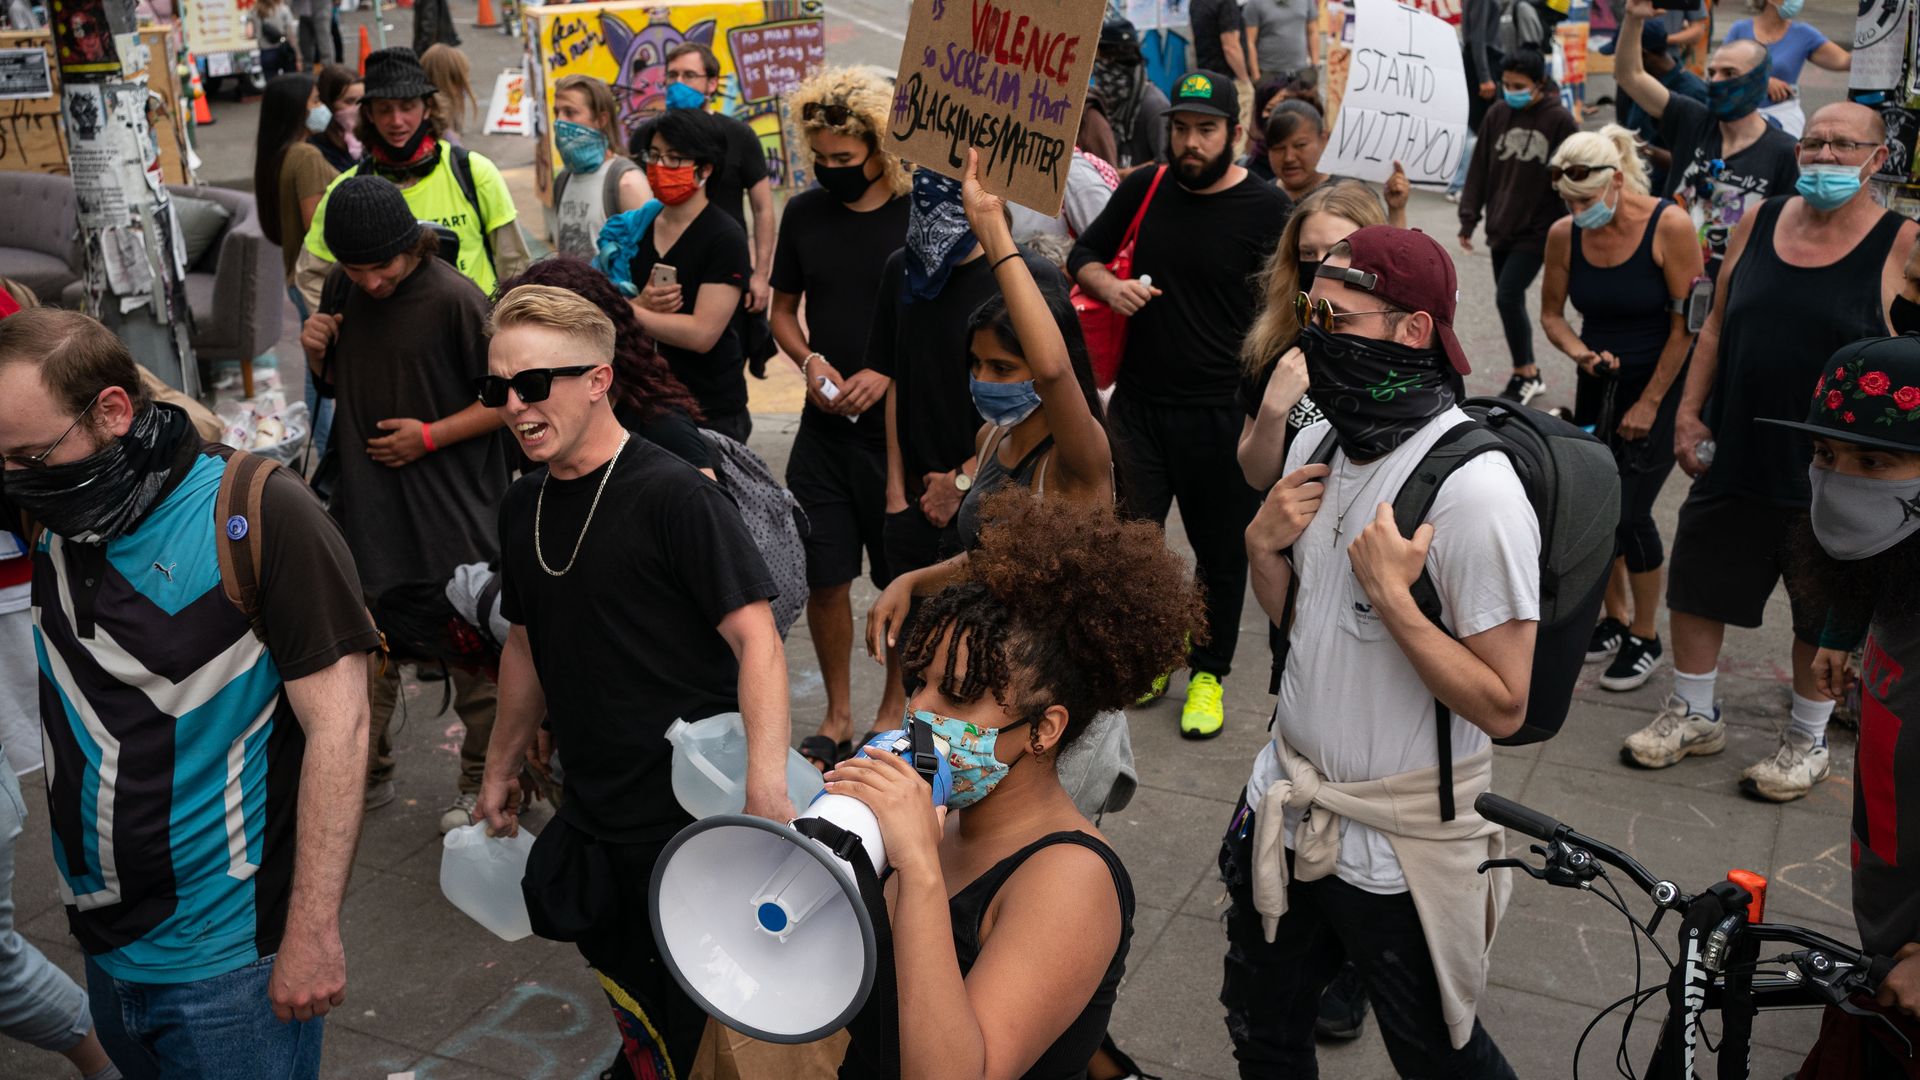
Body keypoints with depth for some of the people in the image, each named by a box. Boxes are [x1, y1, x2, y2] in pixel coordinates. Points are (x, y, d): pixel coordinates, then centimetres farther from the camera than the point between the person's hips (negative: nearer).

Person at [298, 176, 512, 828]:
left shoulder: (454, 299, -14)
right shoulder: (341, 291, 4)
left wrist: (430, 435, -16)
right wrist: (317, 353, -3)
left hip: (451, 507, -5)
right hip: (366, 501, 5)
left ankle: (481, 781, 21)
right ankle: (367, 773, 30)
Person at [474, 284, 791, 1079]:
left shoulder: (673, 496, -17)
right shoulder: (523, 506, 6)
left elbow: (755, 637, -21)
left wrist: (767, 786, -31)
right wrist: (502, 765, 23)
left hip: (694, 813, -6)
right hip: (594, 816, 7)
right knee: (630, 996, 19)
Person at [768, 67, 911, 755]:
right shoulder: (804, 214, 4)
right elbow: (783, 310, 15)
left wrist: (889, 372, -17)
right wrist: (809, 360, -6)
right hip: (824, 428, 3)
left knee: (904, 582, 7)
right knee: (823, 577, 6)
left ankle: (894, 711, 27)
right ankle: (838, 714, 25)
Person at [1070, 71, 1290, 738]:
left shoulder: (1267, 210, -7)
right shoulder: (1145, 189, 4)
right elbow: (1085, 254, 16)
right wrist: (1108, 285, -7)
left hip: (1222, 414, -3)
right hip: (1139, 402, 3)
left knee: (1220, 548, 10)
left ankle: (1209, 674, 27)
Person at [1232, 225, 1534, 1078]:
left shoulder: (1474, 490, -24)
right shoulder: (1318, 442, 0)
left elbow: (1502, 705, -23)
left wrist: (1390, 592, -30)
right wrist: (1262, 543, -8)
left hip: (1397, 845, -7)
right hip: (1286, 808, 7)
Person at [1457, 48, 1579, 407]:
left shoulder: (1559, 120, -9)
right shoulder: (1497, 114, 3)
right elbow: (1479, 169, 8)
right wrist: (1468, 219, 4)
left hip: (1537, 230, -5)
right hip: (1501, 227, 5)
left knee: (1507, 297, -13)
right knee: (1511, 301, 11)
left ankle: (1523, 375, 5)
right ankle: (1530, 375, 25)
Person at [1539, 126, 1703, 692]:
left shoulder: (1669, 226, -19)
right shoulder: (1564, 235, -7)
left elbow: (1688, 323, -15)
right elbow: (1551, 313, 6)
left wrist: (1650, 402, -12)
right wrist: (1580, 352, -15)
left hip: (1662, 385, -5)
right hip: (1598, 385, 5)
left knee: (1631, 513, -8)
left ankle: (1646, 638, 12)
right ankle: (1615, 617, 31)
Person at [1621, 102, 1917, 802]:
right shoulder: (1757, 224, 5)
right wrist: (1689, 413, 4)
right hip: (1734, 460, 4)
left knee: (1823, 615, 10)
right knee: (1695, 587, 13)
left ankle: (1807, 741, 30)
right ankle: (1693, 716, 33)